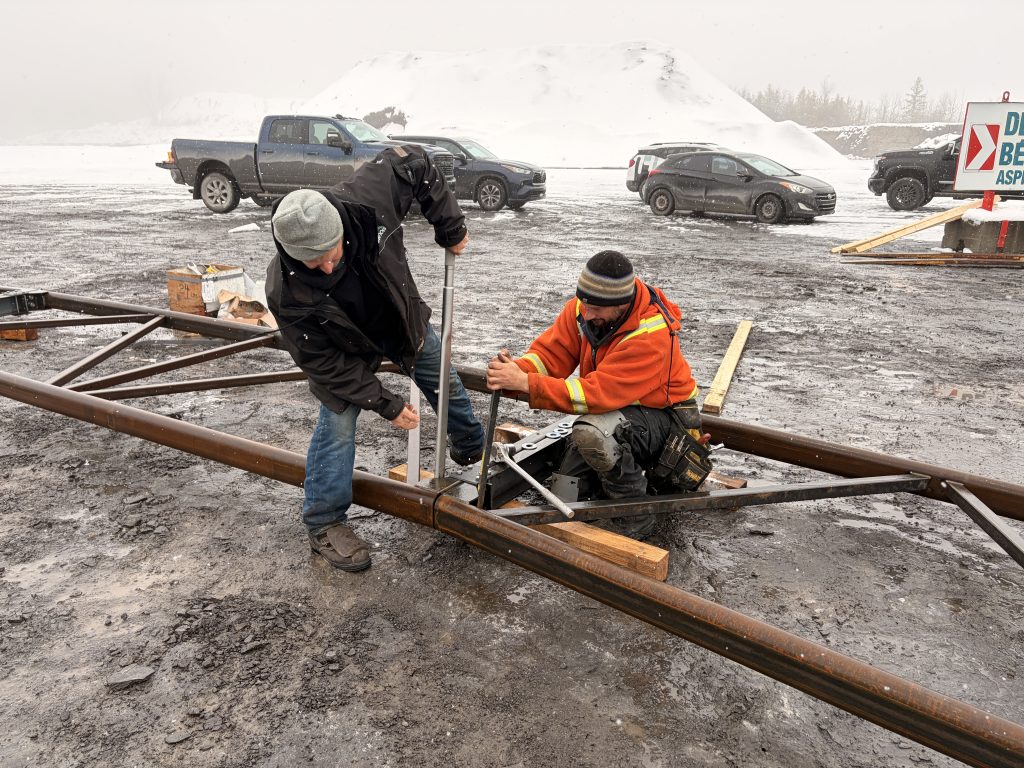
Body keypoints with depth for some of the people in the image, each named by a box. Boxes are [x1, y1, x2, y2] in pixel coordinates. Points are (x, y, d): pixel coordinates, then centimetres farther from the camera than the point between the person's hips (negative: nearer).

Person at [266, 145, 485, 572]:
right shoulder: (285, 291, -39)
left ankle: (471, 449, 49)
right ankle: (324, 524, 8)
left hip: (403, 316, 4)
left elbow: (415, 163, -20)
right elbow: (324, 361, -28)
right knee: (337, 422, -11)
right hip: (343, 349, -4)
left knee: (446, 382, 19)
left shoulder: (366, 200, -40)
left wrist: (450, 227, -19)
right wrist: (385, 403, -26)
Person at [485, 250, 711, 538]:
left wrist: (525, 383, -40)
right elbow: (549, 353, -12)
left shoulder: (652, 336, -33)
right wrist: (516, 369, -35)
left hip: (662, 417, -7)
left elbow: (596, 393, -37)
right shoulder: (584, 307, -12)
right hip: (616, 410, 7)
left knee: (591, 430, -37)